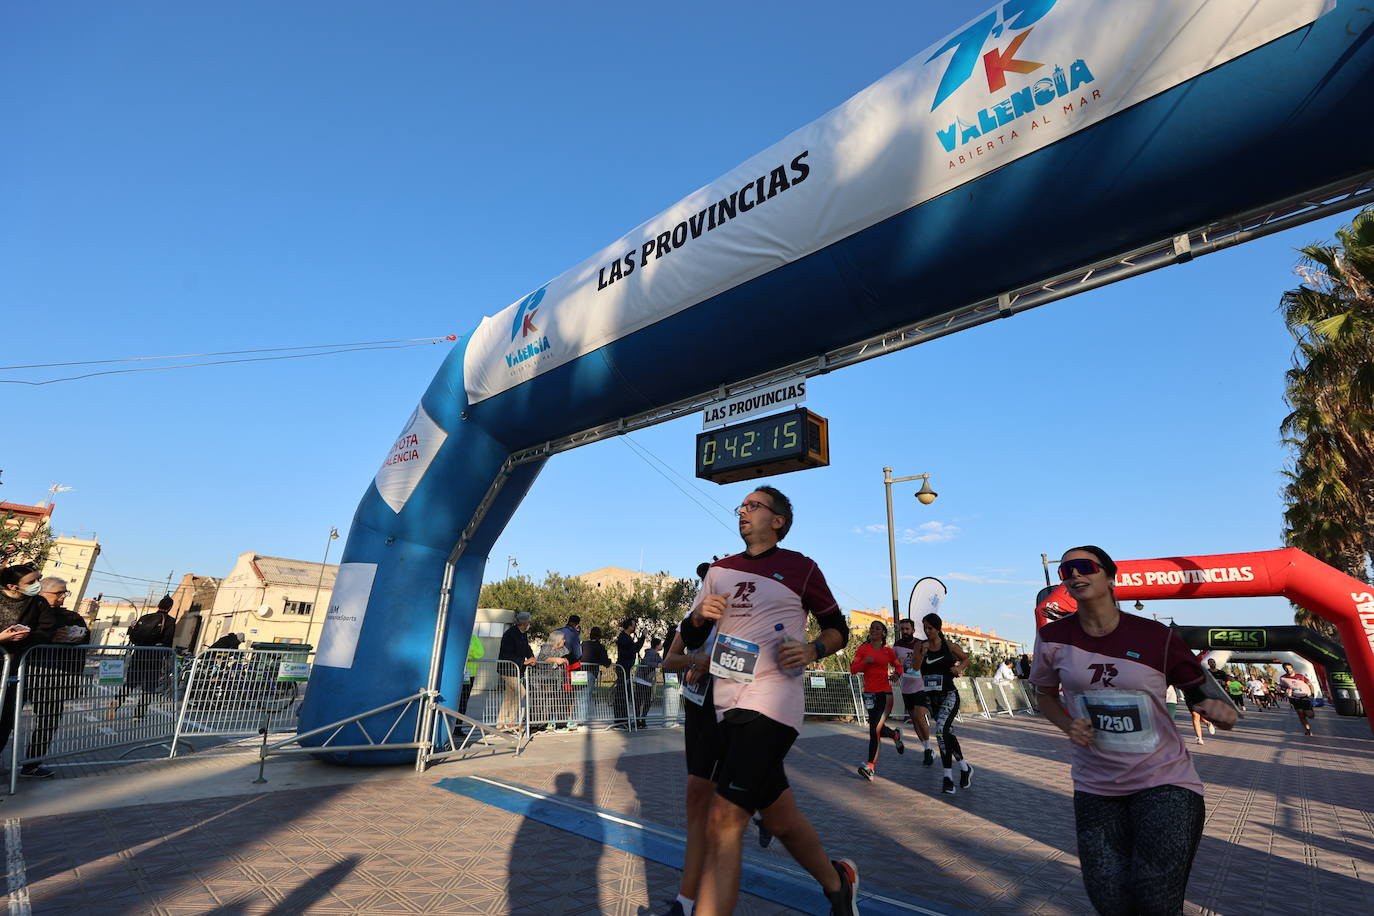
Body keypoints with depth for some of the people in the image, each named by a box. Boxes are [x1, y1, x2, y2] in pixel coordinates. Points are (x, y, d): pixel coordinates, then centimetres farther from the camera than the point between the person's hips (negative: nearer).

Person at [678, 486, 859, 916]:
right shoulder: (720, 570, 13)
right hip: (728, 704, 6)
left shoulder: (801, 568, 0)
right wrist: (699, 615, -7)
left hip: (770, 701, -5)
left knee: (724, 822, -16)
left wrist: (813, 650, -13)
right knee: (782, 819, 17)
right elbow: (689, 639, 15)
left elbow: (838, 628, 7)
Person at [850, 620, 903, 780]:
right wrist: (865, 661, -16)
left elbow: (898, 665, 22)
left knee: (875, 729, -9)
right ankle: (895, 735, 41)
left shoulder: (888, 651, 6)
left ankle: (871, 766, -3)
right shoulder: (863, 649, 3)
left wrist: (897, 674, 1)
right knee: (876, 729, 8)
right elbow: (852, 669, 0)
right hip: (869, 693, 1)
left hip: (885, 692, -1)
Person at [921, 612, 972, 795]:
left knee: (941, 729, -22)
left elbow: (966, 658, 13)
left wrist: (959, 667, -5)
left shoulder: (950, 646, -3)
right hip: (931, 696, 4)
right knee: (947, 732, 14)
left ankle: (948, 776, -10)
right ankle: (964, 767, 31)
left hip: (949, 695, -4)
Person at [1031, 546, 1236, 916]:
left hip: (1163, 781, -1)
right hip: (1096, 787, 2)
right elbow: (1046, 694, 8)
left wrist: (1218, 709, -25)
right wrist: (1068, 725, -11)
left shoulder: (1156, 637, -11)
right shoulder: (1054, 637, -8)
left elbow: (1200, 694, -3)